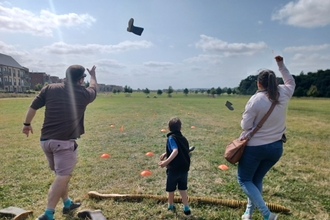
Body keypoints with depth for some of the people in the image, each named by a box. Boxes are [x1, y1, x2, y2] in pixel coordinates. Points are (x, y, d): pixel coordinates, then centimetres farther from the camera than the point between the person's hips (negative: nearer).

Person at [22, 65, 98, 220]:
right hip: (65, 142, -6)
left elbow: (33, 107, 8)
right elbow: (93, 88, 21)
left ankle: (67, 204, 36)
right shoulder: (84, 94, -1)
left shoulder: (50, 88, 5)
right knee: (62, 177, 0)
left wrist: (27, 124, 24)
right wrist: (93, 75, 39)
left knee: (61, 174, 20)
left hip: (46, 140, 6)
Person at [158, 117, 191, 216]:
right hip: (184, 169, 5)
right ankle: (186, 208, 23)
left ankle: (170, 206, 36)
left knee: (171, 189, 18)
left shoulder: (171, 138, -15)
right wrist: (166, 154, 18)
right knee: (183, 189, 19)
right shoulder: (183, 138, 7)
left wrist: (166, 162, -41)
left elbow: (175, 151, -31)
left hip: (174, 169, -5)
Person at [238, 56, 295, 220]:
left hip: (255, 147, -6)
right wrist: (281, 65, 24)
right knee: (257, 179, 21)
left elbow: (245, 125, -14)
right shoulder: (283, 94, -2)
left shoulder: (255, 100, -18)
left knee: (244, 180, 10)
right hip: (276, 147, 6)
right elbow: (291, 82, 22)